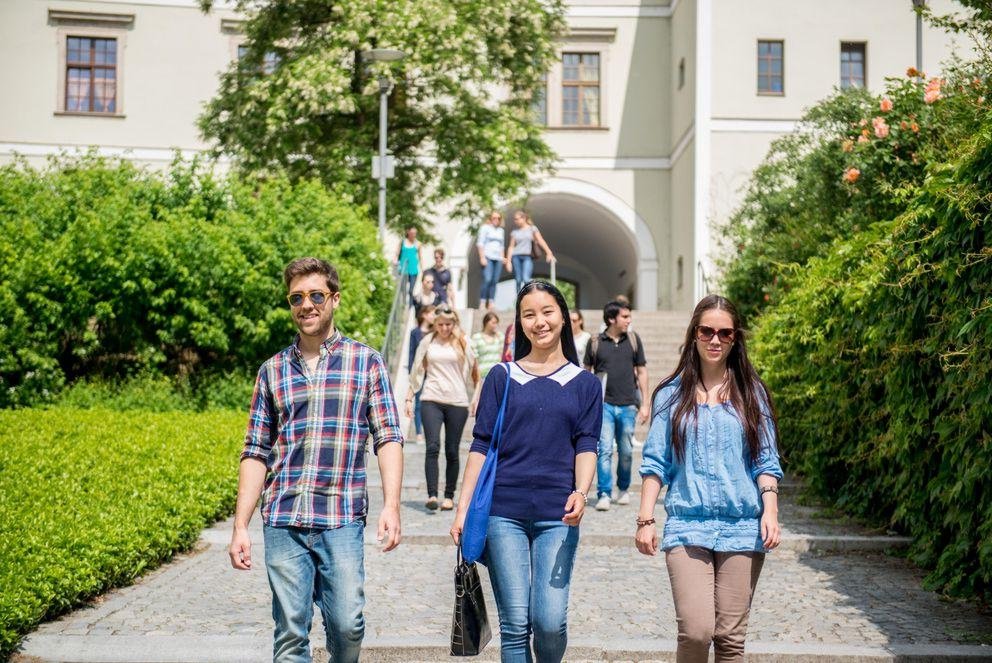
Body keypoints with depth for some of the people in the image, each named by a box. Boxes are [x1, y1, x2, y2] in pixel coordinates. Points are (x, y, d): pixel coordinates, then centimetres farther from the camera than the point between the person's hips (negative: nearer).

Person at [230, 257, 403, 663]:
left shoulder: (366, 362, 5)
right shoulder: (272, 371, 11)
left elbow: (388, 438, -1)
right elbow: (256, 453, 10)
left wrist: (391, 504, -14)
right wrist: (240, 527, 4)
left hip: (342, 519, -2)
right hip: (283, 521, 2)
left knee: (347, 624, -2)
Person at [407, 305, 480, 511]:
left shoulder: (463, 342, 6)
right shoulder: (428, 341, 7)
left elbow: (472, 372, 11)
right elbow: (417, 371, 13)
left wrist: (474, 400, 8)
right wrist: (409, 398, 11)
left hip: (457, 402, 0)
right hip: (431, 400, 0)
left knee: (452, 451, 3)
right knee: (432, 447, -14)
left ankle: (449, 496, 14)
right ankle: (432, 495, -17)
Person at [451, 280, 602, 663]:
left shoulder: (584, 384, 11)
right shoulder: (502, 377, 9)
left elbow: (586, 446, 2)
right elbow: (481, 446, 7)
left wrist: (581, 492, -17)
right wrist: (463, 508, 1)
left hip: (557, 515, 0)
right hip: (503, 512, 0)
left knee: (550, 621, -8)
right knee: (515, 623, -1)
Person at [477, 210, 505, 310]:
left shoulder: (500, 230, 20)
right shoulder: (485, 227, 4)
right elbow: (480, 243, -1)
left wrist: (502, 257, 13)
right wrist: (482, 257, -10)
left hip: (498, 259, 5)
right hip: (488, 257, -5)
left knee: (494, 281, -2)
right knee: (487, 280, -17)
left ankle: (490, 303, -2)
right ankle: (482, 303, -15)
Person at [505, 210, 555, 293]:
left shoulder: (532, 228, 7)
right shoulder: (514, 232, 13)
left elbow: (541, 241, -2)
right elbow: (511, 247, 11)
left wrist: (549, 253, -13)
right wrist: (508, 261, 3)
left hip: (527, 257, -3)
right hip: (516, 257, 3)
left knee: (526, 279, -20)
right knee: (518, 280, 0)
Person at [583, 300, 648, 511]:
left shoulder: (633, 340, 6)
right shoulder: (595, 342, 1)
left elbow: (641, 372, 11)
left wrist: (644, 404, 8)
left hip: (628, 406, 2)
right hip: (604, 404, -2)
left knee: (626, 451, 9)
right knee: (605, 449, -9)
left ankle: (624, 489, 28)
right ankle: (604, 494, -6)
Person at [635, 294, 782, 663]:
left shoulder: (752, 394, 8)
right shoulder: (672, 394, 6)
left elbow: (766, 462, 8)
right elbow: (655, 463, 5)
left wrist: (770, 512, -5)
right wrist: (645, 520, -2)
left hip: (743, 528, 1)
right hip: (687, 527, -1)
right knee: (695, 631, -14)